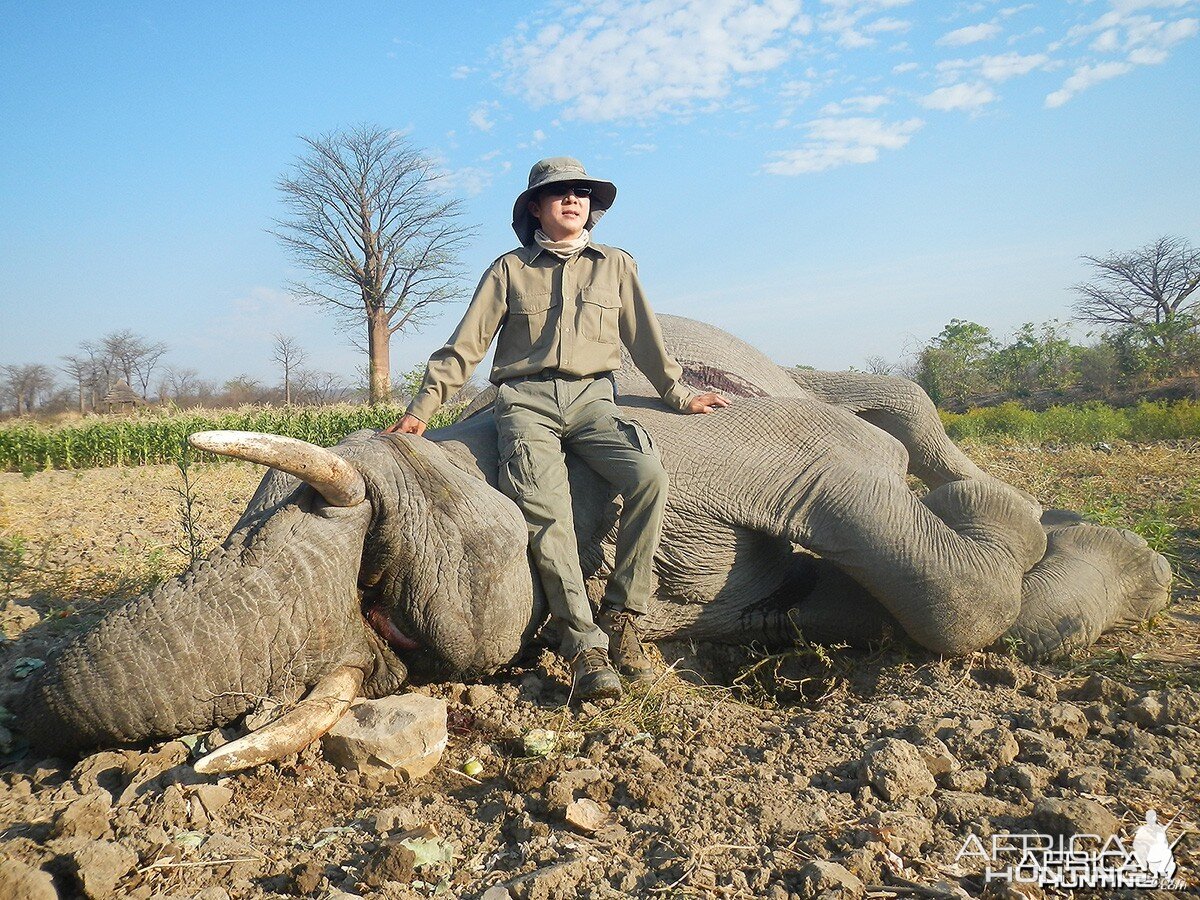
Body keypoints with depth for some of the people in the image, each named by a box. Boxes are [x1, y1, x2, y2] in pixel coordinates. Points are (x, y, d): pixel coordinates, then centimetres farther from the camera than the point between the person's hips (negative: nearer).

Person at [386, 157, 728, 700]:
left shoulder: (616, 266, 19)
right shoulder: (509, 270, 14)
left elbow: (645, 339, 26)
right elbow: (464, 347, 11)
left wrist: (678, 395, 27)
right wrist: (421, 409, 3)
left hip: (591, 397, 1)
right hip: (525, 400, -1)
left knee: (649, 474, -28)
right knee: (544, 507, -27)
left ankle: (620, 615, -16)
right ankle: (585, 646, -26)